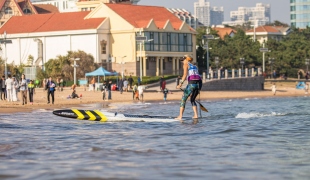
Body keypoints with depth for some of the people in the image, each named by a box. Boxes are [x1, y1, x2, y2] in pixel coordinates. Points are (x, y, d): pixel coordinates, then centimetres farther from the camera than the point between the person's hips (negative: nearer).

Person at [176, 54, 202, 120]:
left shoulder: (186, 65, 11)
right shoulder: (195, 66, 28)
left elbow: (185, 74, -6)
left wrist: (181, 83, -13)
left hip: (192, 83, -6)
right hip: (199, 83, 6)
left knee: (183, 99, 1)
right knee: (192, 100, 23)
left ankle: (180, 116, -6)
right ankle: (196, 115, 11)